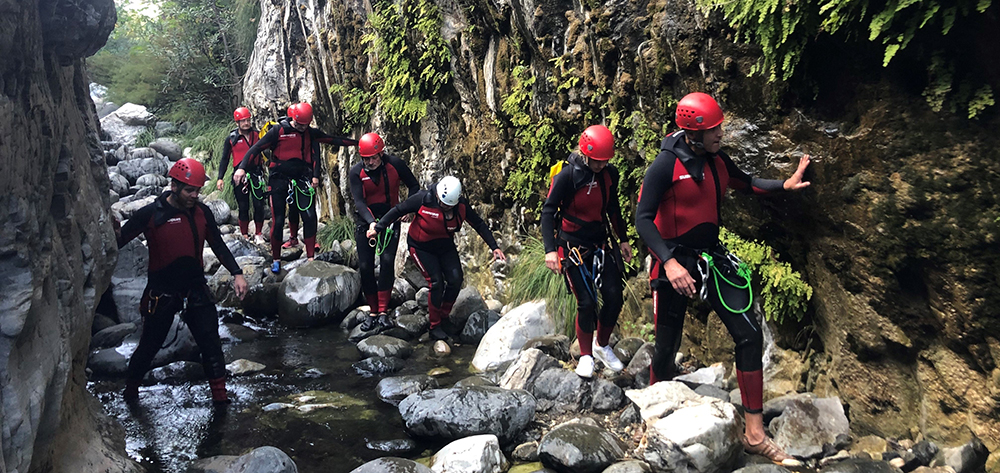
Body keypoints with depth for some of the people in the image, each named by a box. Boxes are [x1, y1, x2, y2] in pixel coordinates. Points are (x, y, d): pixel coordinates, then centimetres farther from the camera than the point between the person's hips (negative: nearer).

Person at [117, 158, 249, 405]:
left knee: (211, 343, -2)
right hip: (161, 292, -2)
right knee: (149, 346, 10)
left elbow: (218, 245, 9)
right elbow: (120, 240, -5)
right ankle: (131, 390, 33)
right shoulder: (150, 214, -11)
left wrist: (237, 273, 1)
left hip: (196, 289, 3)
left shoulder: (202, 212, 1)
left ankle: (220, 395, 7)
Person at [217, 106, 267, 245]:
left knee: (259, 205, -3)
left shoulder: (256, 135, 7)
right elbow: (225, 159, 6)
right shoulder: (231, 139, 2)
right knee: (243, 207, 3)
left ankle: (258, 234, 11)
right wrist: (220, 178, 0)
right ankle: (245, 235, 15)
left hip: (256, 175, 1)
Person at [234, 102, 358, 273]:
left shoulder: (311, 133, 7)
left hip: (302, 180, 3)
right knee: (278, 220, -1)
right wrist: (242, 167, -18)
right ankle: (276, 259, 15)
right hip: (280, 180, -3)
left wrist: (357, 142, 15)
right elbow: (257, 148, -8)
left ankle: (311, 257, 0)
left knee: (309, 217, -9)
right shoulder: (279, 130, -5)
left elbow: (333, 140, 14)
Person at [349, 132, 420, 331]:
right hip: (366, 221, 1)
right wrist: (371, 222, -36)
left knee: (387, 261, -17)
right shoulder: (356, 172, -11)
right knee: (365, 267, -2)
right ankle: (373, 311, 13)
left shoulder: (395, 164, -12)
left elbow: (413, 185, 1)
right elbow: (359, 202, -19)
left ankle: (383, 312, -12)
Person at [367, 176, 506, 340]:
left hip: (446, 247, 4)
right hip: (421, 248, -4)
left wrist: (494, 247, -6)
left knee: (456, 280, -10)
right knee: (436, 282, -15)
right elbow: (397, 211, -14)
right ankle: (435, 327, -1)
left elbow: (479, 225, -3)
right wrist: (378, 228, -13)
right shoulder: (423, 199, -26)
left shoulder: (462, 205, -16)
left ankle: (444, 316, 14)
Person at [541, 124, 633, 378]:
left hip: (600, 243, 5)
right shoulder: (567, 175, -18)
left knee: (614, 297, -2)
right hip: (573, 247, -5)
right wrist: (550, 250, -25)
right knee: (587, 303, -9)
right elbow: (548, 211, -17)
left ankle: (602, 346, 22)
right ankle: (586, 355, 12)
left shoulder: (610, 173, 0)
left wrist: (623, 240, 18)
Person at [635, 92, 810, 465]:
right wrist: (669, 262, -29)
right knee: (667, 345, 4)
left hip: (710, 255, 6)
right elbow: (643, 218, -18)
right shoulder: (666, 165, -15)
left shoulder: (717, 161, 4)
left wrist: (784, 185, 5)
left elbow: (747, 184, 23)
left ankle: (754, 435, 5)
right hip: (673, 259, -6)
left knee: (749, 335, -4)